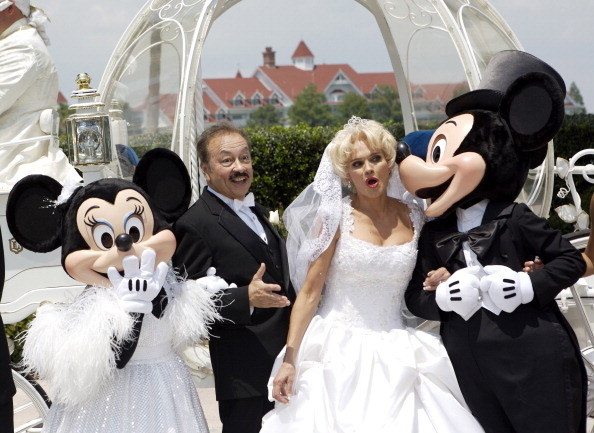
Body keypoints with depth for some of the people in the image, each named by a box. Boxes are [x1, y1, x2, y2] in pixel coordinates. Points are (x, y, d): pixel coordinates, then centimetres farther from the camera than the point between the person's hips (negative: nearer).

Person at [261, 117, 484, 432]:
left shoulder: (413, 219, 6)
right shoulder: (336, 217, -3)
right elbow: (309, 292, -5)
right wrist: (289, 359, -11)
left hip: (395, 355, 3)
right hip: (338, 355, -2)